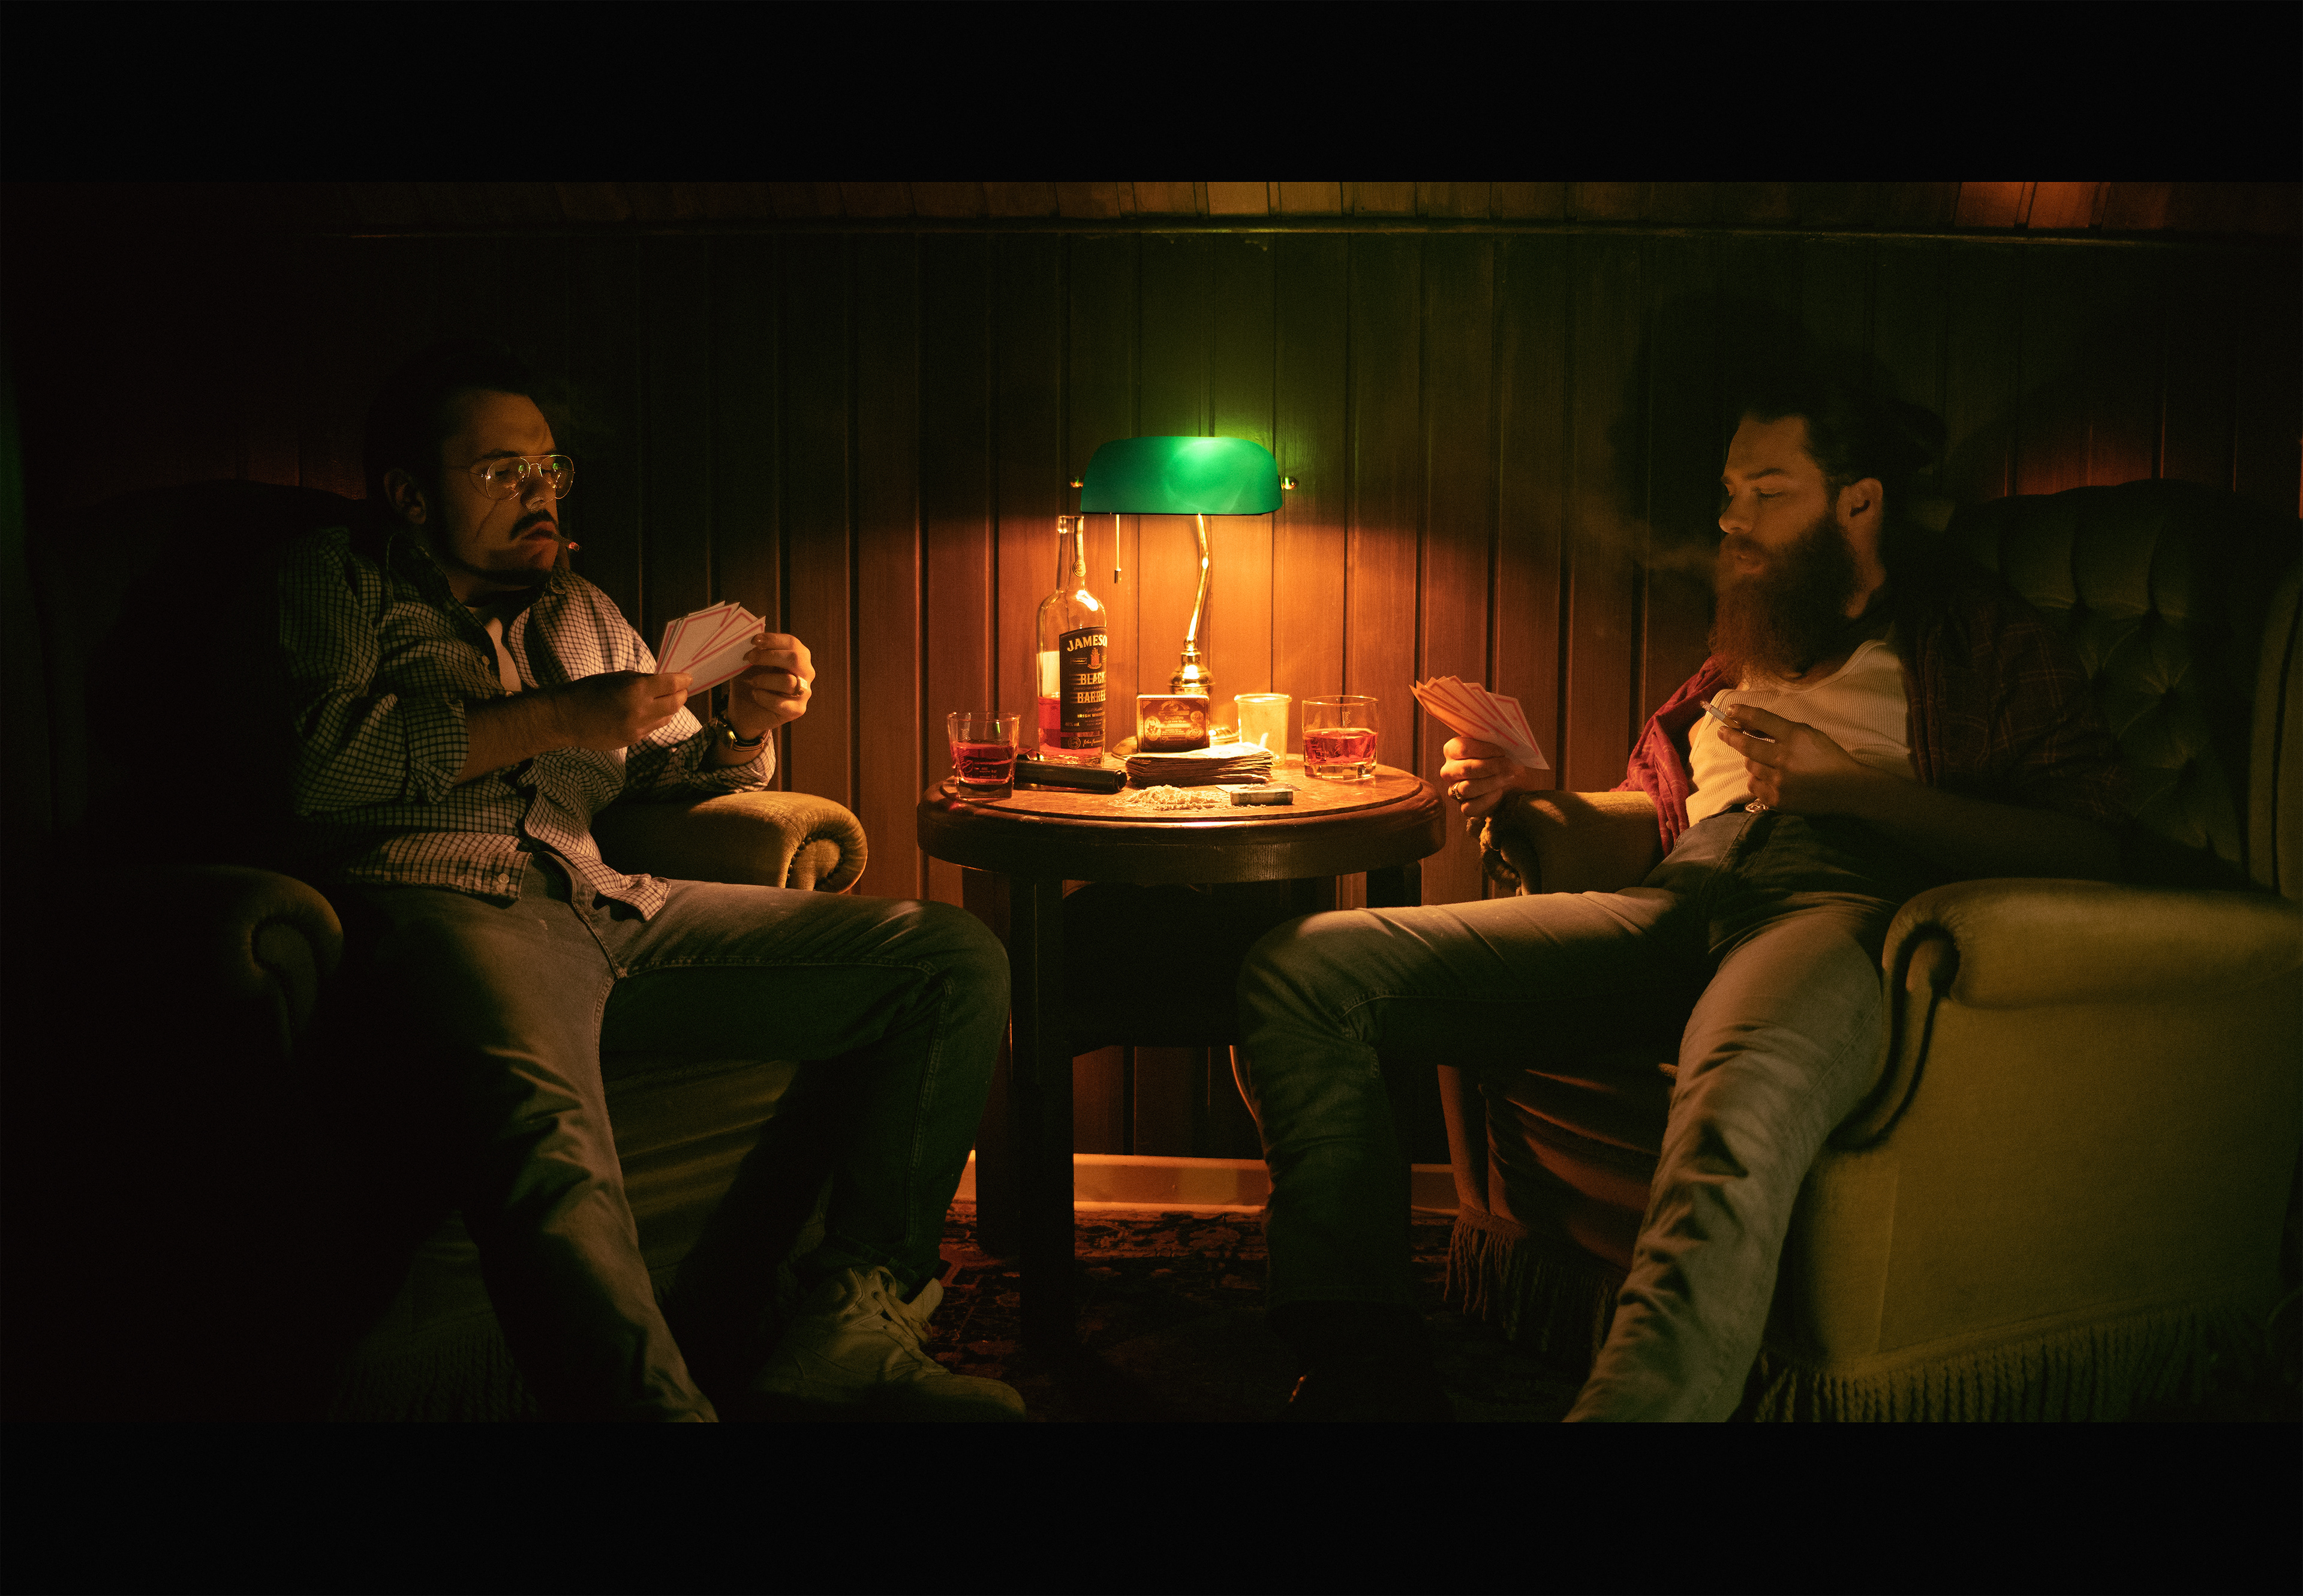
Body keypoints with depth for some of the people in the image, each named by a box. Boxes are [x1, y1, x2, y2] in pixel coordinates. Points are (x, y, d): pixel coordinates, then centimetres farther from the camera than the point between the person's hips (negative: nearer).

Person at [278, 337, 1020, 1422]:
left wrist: (746, 729, 9)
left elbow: (669, 773, 33)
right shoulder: (337, 580, 17)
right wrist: (552, 719, -2)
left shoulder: (581, 611, 34)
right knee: (553, 1152, -42)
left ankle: (836, 1333, -19)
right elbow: (318, 759, -2)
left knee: (957, 961, -10)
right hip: (432, 903, -6)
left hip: (609, 907, 7)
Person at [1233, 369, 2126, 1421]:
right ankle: (1371, 1373, -25)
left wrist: (1853, 785, -8)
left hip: (1844, 900, -6)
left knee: (1733, 1117, -46)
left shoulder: (1984, 639, 16)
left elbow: (2087, 843, 1)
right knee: (1295, 971, -14)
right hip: (1679, 901, 6)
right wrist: (1528, 792, 18)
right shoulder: (1750, 646, 35)